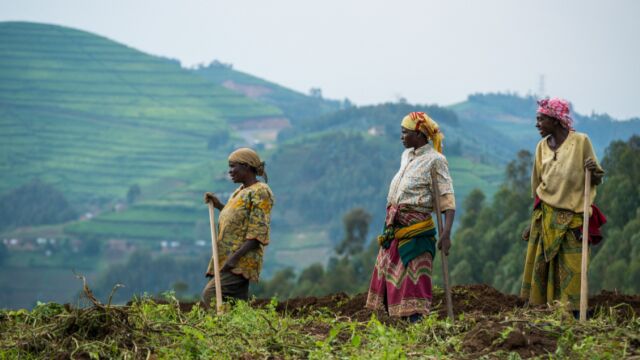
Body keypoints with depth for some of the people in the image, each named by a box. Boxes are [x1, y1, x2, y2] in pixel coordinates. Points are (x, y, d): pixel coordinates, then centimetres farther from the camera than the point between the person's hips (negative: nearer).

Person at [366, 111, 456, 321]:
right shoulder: (407, 156, 15)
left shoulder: (435, 160, -9)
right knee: (388, 276, 9)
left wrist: (446, 233, -27)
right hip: (394, 226, 8)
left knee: (414, 280, -10)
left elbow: (447, 200, -16)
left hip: (416, 228, -8)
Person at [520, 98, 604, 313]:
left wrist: (593, 172, -23)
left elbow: (597, 180, 0)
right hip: (545, 217, 4)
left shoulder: (580, 141, -4)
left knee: (571, 271, -7)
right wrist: (533, 222, 13)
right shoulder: (542, 146, 8)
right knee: (540, 267, 2)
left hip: (572, 219, -4)